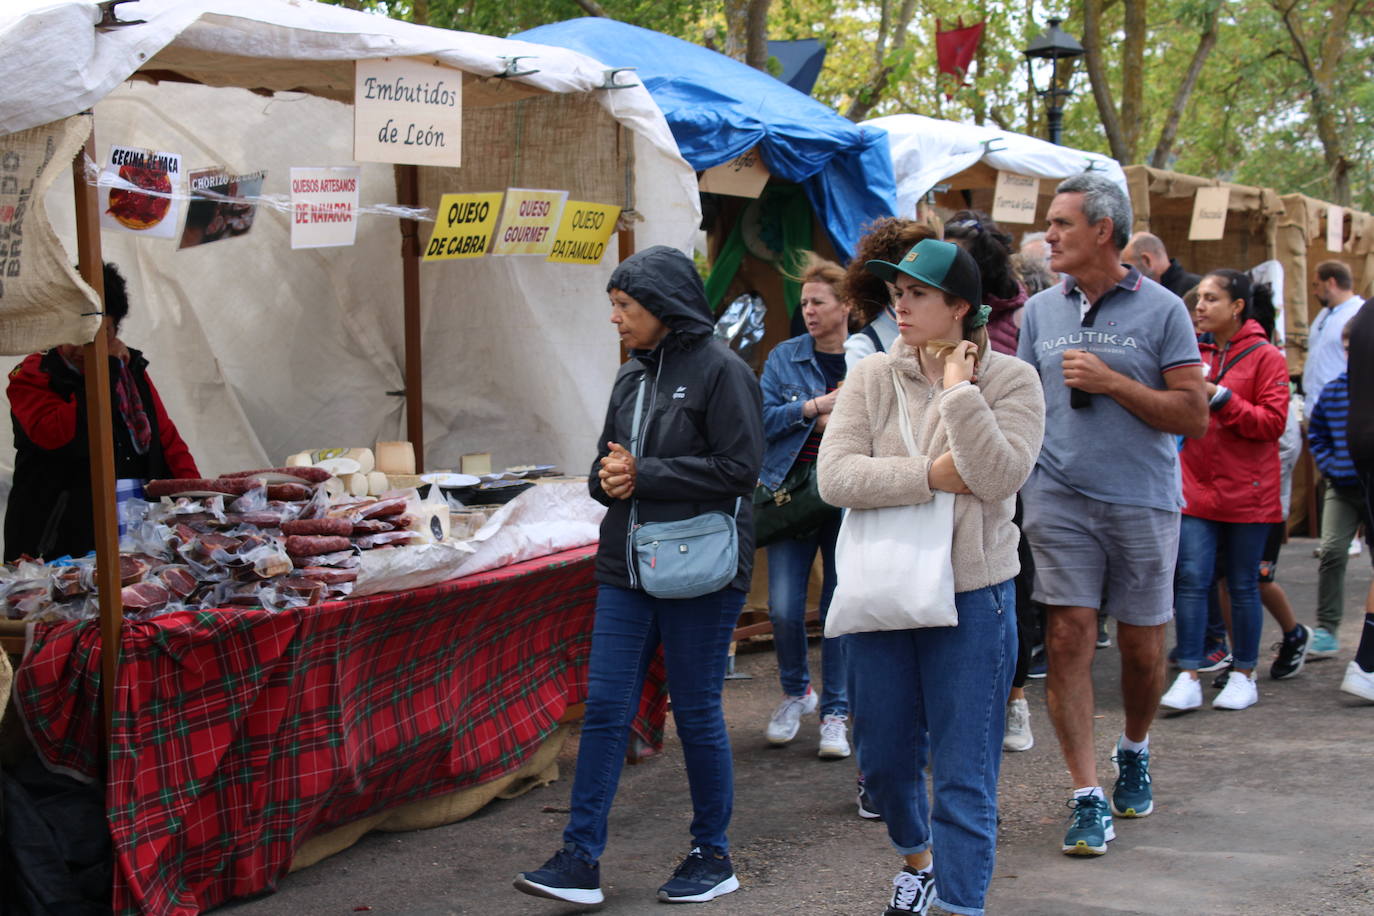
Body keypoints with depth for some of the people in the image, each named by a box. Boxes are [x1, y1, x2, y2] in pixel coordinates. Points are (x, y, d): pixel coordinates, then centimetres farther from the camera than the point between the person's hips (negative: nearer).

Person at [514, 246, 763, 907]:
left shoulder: (721, 370, -9)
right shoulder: (631, 376, 13)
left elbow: (739, 467, -17)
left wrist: (641, 475, -15)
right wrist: (609, 477, -5)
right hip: (626, 571, 7)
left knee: (697, 715, 5)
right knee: (604, 710, 3)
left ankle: (713, 857, 21)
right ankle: (581, 860, 7)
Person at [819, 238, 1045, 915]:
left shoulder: (1009, 381, -6)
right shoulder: (872, 379, 1)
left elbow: (998, 477, -20)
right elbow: (835, 477, -12)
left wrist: (958, 389, -18)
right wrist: (932, 475, -19)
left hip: (971, 595, -4)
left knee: (964, 776, -1)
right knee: (883, 758, 18)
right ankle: (917, 856, 46)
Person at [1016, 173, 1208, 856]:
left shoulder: (1160, 308, -2)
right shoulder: (1041, 311, 8)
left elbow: (1194, 416, -6)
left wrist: (1111, 382, -15)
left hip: (1142, 501, -2)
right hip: (1059, 498, 2)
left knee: (1141, 648, 8)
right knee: (1068, 639, -6)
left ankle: (1135, 752, 37)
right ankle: (1088, 798, 0)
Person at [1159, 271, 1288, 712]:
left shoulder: (1266, 357, -5)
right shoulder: (1197, 352, 9)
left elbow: (1273, 422, -12)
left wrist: (1221, 397, -18)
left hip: (1246, 492, -4)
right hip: (1197, 487, 4)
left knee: (1242, 585, 6)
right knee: (1192, 578, -4)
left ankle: (1243, 676, 18)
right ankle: (1188, 679, -3)